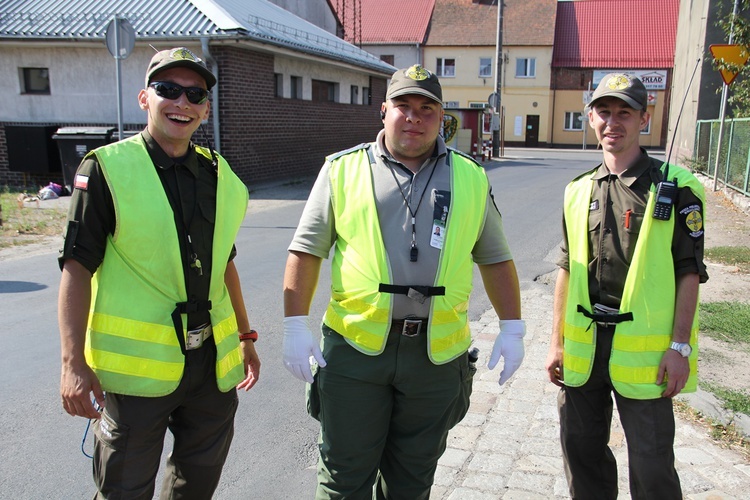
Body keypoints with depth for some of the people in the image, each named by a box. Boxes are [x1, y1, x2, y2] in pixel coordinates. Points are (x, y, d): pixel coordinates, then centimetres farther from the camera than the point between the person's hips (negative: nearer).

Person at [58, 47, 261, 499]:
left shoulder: (219, 175, 7)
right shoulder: (107, 168, -8)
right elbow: (77, 267, -11)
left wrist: (245, 337, 18)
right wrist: (74, 363, -16)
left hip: (212, 361, 5)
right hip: (136, 364, -5)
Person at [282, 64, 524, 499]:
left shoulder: (471, 178, 9)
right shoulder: (343, 169, 2)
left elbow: (495, 258, 12)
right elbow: (307, 250, 1)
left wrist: (512, 328, 5)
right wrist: (296, 326, -5)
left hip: (437, 354, 2)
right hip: (355, 346, -1)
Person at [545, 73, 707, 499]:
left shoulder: (675, 189, -5)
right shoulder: (579, 191, 8)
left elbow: (689, 273, -4)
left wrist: (680, 346, -9)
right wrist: (558, 342, 10)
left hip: (644, 351, -4)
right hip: (583, 349, 4)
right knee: (581, 448, 16)